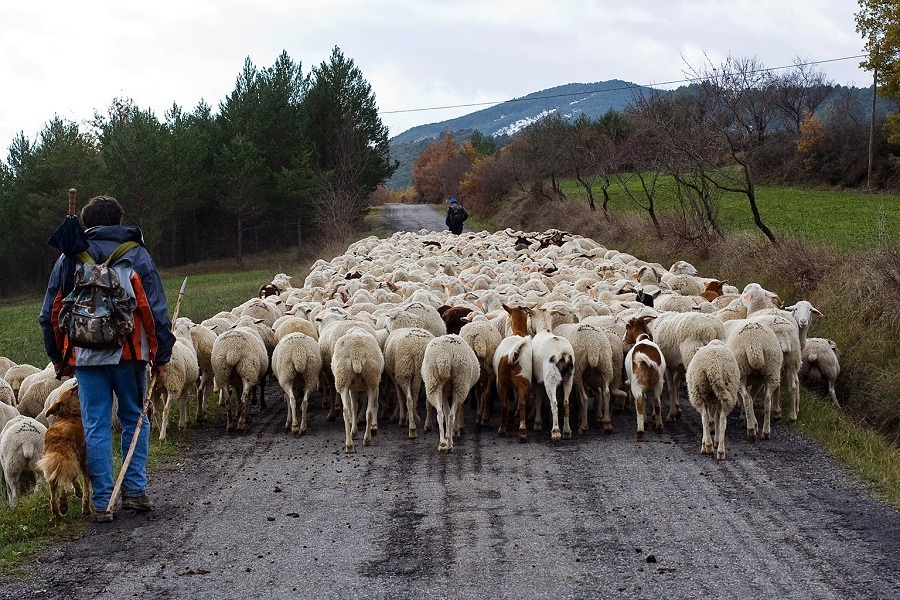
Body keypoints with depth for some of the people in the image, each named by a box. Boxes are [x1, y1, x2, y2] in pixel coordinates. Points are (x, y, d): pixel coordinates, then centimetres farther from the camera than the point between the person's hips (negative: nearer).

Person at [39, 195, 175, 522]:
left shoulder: (69, 258, 9)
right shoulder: (136, 254, 4)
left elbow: (50, 314, 12)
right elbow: (156, 309, -1)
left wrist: (57, 357, 21)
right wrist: (162, 356, 3)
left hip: (85, 357, 1)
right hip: (128, 353, -1)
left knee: (96, 427, 4)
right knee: (134, 420, 14)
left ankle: (103, 503, 3)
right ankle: (135, 490, 9)